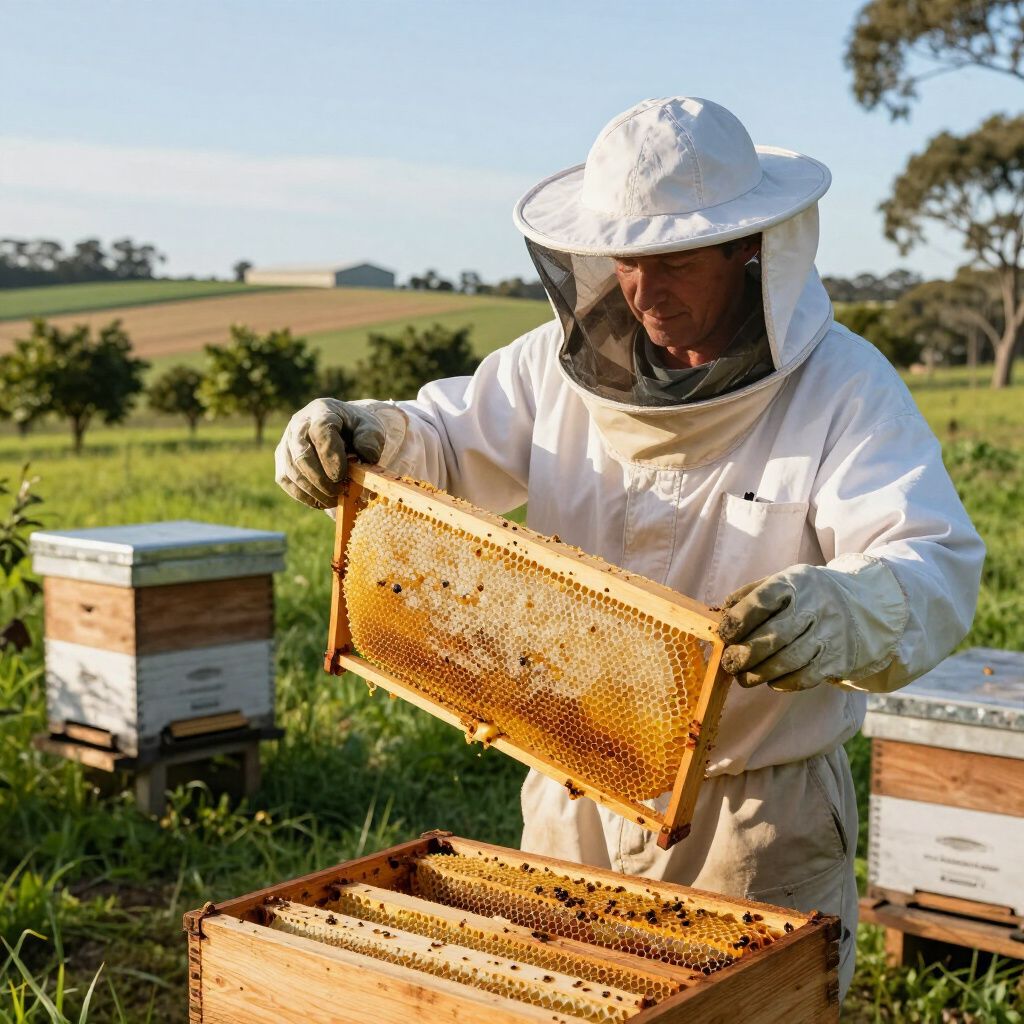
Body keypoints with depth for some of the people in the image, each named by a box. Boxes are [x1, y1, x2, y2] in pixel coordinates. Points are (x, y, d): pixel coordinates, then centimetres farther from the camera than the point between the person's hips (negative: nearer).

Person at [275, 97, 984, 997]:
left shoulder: (844, 389, -16)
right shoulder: (564, 361, -2)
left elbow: (935, 569, -26)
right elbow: (448, 443, 10)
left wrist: (837, 614, -49)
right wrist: (358, 433, -13)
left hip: (758, 820, -4)